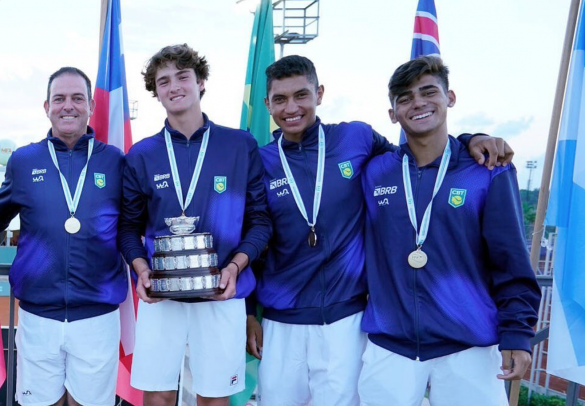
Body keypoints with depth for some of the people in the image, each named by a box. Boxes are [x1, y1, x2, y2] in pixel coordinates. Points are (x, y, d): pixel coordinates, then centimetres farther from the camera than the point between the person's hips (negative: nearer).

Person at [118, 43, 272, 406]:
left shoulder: (241, 146, 0)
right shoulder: (141, 155, 4)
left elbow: (261, 220, 1)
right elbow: (130, 225, 9)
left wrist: (236, 266, -13)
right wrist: (141, 268, -9)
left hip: (222, 295, -1)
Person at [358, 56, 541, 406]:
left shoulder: (489, 172, -2)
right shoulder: (374, 173, 4)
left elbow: (512, 264, -2)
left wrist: (516, 333, -7)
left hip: (469, 348, -1)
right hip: (388, 346, 2)